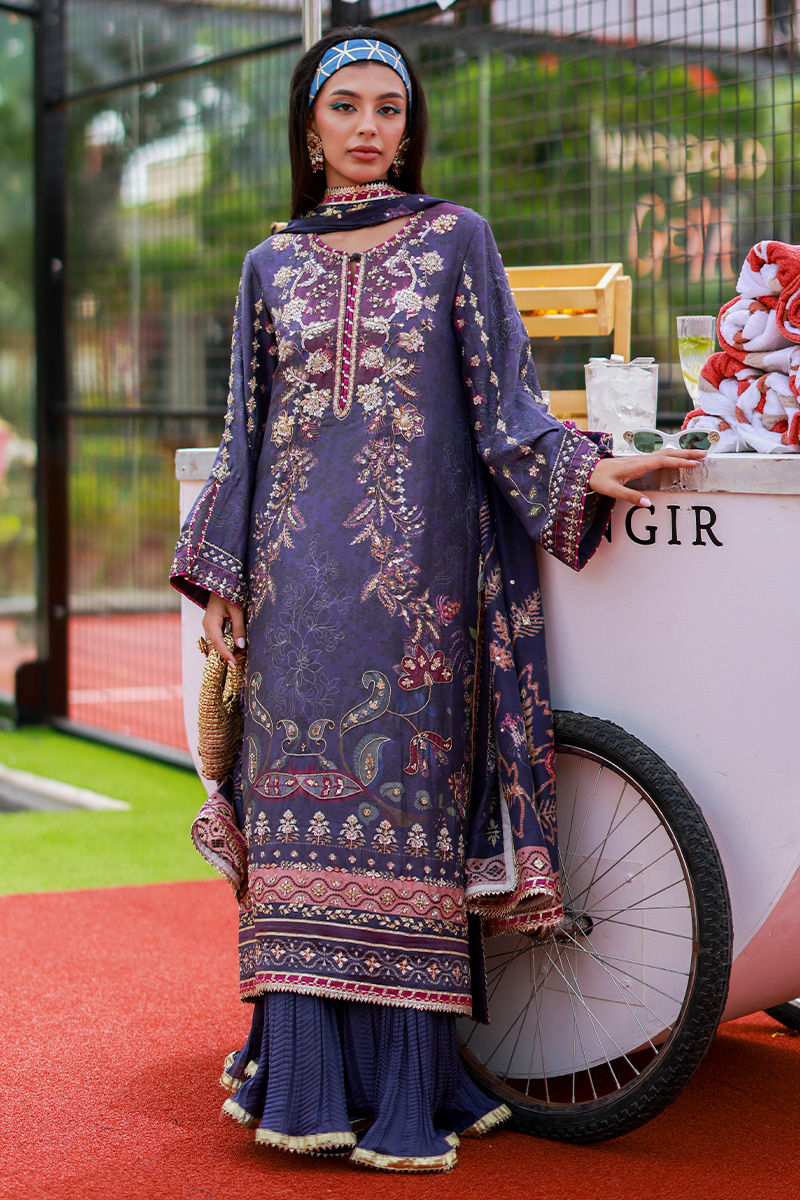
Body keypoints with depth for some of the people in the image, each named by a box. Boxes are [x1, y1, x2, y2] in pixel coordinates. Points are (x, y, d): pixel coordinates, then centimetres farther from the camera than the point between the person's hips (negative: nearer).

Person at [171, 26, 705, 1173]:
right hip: (298, 568, 2)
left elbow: (503, 396, 4)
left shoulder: (456, 239, 8)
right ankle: (306, 1081, 5)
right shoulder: (272, 266, 14)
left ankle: (405, 1090, 1)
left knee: (406, 794, -4)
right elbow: (246, 432, 15)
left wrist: (581, 469, -12)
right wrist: (218, 573, 9)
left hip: (415, 561, -2)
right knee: (303, 795, -1)